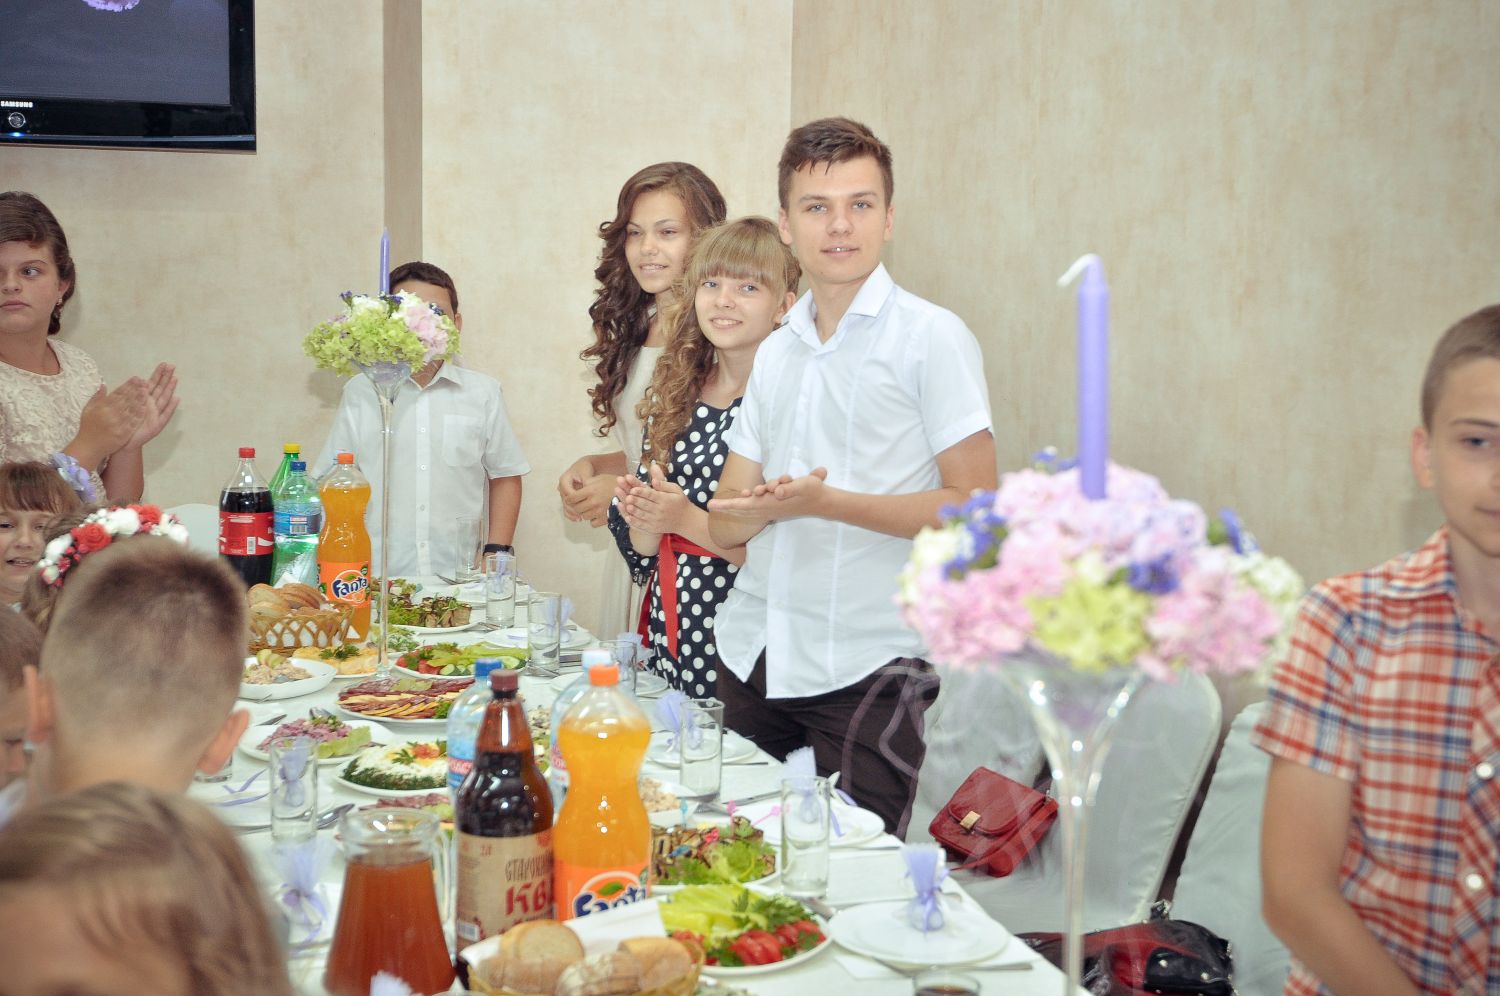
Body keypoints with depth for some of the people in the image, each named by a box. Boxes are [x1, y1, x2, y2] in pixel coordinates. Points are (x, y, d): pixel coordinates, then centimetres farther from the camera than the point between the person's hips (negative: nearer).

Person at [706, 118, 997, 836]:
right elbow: (726, 522, 12)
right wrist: (761, 506, -12)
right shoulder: (775, 352, 14)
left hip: (867, 669, -6)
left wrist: (824, 501, -19)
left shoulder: (930, 338, -6)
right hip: (753, 654, 6)